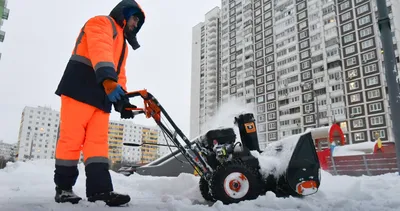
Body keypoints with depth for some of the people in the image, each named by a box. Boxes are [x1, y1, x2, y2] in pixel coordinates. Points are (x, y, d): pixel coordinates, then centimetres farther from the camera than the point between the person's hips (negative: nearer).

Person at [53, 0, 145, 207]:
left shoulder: (122, 44, 31)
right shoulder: (102, 22, 4)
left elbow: (120, 73, 23)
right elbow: (100, 49, -17)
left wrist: (122, 99, 7)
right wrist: (108, 79, -33)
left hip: (102, 95, 8)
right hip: (80, 89, -8)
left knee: (98, 142, -2)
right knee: (72, 138, -7)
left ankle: (100, 188, -6)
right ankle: (63, 188, 3)